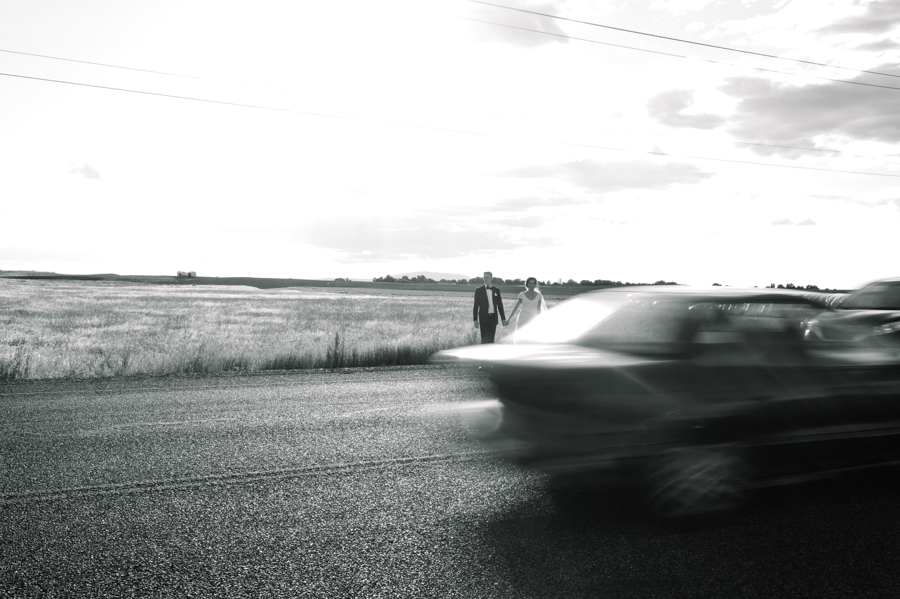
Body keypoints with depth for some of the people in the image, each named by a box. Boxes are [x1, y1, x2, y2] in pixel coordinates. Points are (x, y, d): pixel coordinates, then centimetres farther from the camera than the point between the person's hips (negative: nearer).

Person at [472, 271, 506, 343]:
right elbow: (476, 306, 0)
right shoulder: (479, 290, 0)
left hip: (493, 318, 3)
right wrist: (475, 319, -5)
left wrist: (503, 318, 7)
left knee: (491, 339, 5)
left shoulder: (496, 290, 8)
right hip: (484, 318, -3)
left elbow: (500, 305, 10)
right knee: (484, 339, -5)